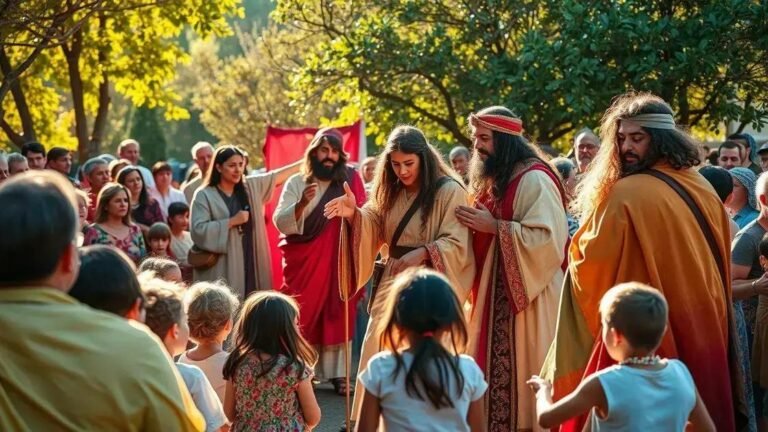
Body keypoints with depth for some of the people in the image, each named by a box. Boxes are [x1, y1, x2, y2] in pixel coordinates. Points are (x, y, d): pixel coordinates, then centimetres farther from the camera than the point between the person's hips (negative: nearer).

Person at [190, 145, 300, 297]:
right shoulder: (204, 195, -4)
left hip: (249, 263, 5)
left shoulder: (252, 186, 11)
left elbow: (278, 175, 20)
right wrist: (232, 221, -14)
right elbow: (198, 230, -13)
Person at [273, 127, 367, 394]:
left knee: (336, 315, 2)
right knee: (303, 316, 0)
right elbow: (280, 222, -7)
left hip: (338, 261, 0)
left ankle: (337, 373, 4)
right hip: (303, 262, 0)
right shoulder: (296, 182, 2)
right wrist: (302, 204, -23)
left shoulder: (350, 182, 3)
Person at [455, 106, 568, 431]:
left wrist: (495, 226, -20)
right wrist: (477, 222, 5)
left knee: (524, 367, -5)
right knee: (496, 366, 9)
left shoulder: (534, 179, -15)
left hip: (528, 292, -9)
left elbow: (547, 237, -24)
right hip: (496, 289, 9)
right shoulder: (496, 178, 14)